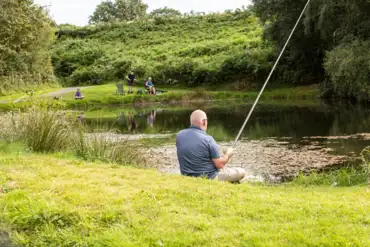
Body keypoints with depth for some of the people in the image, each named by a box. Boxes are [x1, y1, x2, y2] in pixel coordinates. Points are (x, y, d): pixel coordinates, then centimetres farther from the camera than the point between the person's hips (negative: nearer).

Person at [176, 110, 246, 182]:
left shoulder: (179, 135, -4)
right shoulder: (207, 139, -21)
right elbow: (220, 164, -17)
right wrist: (228, 154, 3)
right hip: (209, 179, -7)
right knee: (241, 172, 7)